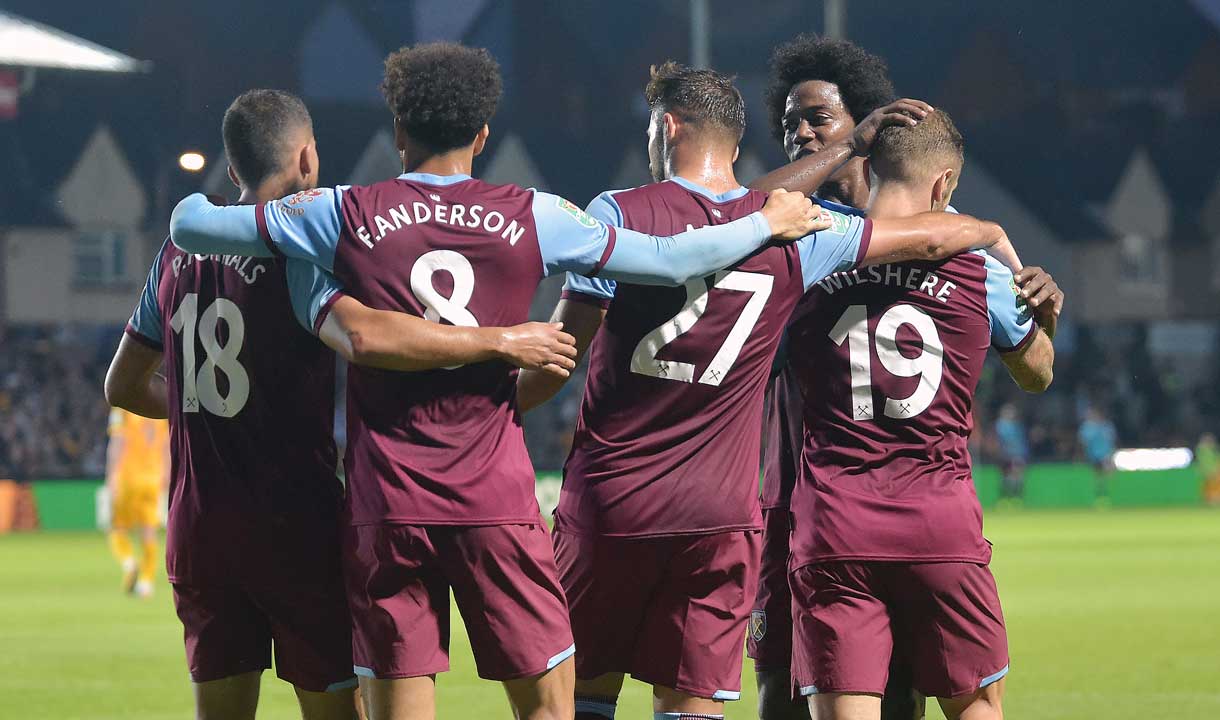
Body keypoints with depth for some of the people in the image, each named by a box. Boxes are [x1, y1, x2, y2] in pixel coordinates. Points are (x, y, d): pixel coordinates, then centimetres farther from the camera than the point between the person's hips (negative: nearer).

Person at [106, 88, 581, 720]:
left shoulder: (176, 258, 9)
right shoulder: (295, 252, -12)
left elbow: (123, 387, 18)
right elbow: (363, 335, -31)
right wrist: (500, 342, -25)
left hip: (196, 529, 6)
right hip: (295, 526, -6)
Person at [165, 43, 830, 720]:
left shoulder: (345, 214, 1)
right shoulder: (531, 217, 2)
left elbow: (190, 224, 4)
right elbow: (670, 259, 8)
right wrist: (767, 224, 24)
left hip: (385, 506, 0)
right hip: (496, 504, 0)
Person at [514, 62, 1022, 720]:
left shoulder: (618, 214, -7)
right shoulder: (792, 234, 2)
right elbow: (928, 237, 12)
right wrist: (992, 235, 33)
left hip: (610, 497, -2)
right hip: (722, 512, 2)